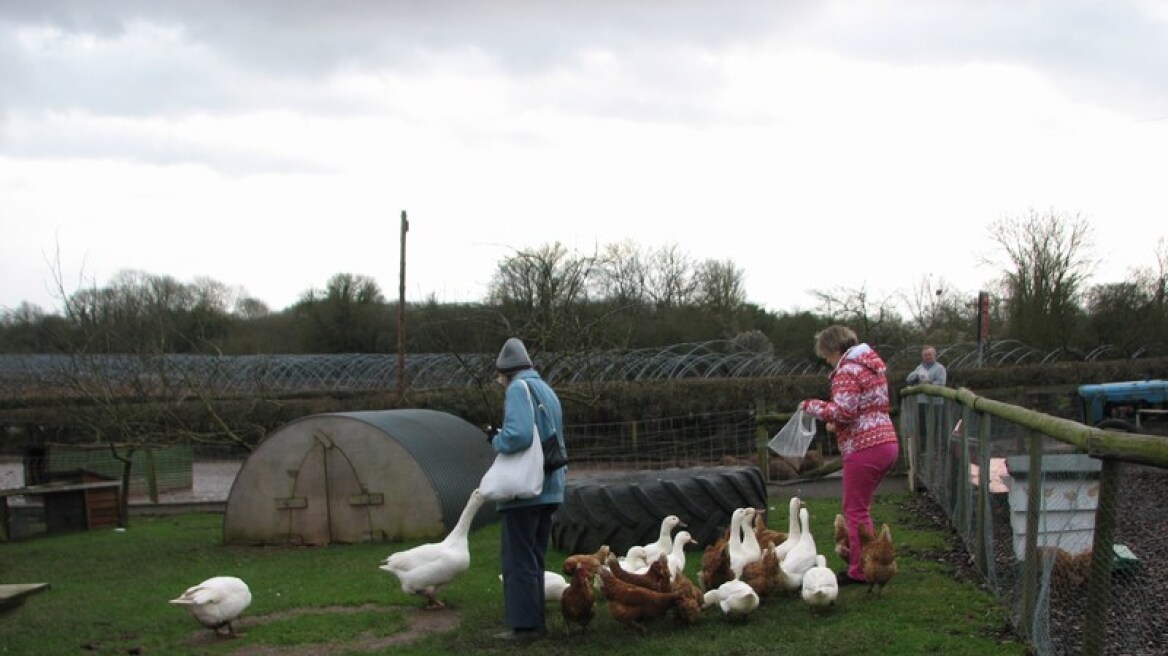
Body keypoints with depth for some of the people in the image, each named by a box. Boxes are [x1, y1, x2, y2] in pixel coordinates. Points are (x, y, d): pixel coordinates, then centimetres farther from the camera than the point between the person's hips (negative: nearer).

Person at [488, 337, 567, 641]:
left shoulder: (519, 388, -11)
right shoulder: (547, 391, 17)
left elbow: (518, 435, -24)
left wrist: (496, 440, -7)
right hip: (547, 487, 8)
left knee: (519, 559, -3)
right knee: (534, 558, 14)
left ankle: (524, 623, -2)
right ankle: (535, 619, 17)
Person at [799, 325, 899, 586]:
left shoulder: (848, 370, -12)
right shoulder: (872, 364, 19)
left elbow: (843, 411, -22)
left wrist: (811, 406, -9)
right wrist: (837, 424, 18)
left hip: (865, 448, -10)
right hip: (887, 442, 10)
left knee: (856, 510, -2)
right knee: (861, 507, 18)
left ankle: (860, 571, 0)